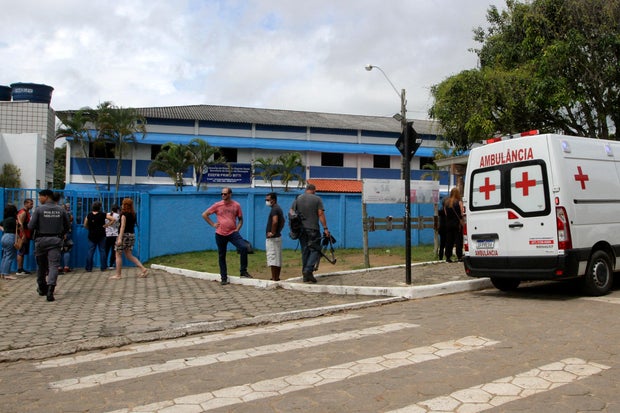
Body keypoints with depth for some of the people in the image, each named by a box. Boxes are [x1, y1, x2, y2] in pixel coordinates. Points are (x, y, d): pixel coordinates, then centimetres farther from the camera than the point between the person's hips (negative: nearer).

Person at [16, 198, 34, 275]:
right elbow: (20, 224, -20)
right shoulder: (23, 212, -12)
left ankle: (21, 269, 16)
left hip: (27, 236, 10)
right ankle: (19, 270, -5)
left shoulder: (27, 212, 18)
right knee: (21, 252, -7)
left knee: (23, 252, 12)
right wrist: (23, 235, -23)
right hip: (23, 236, -10)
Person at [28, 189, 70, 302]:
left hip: (41, 240, 0)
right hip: (55, 240, 0)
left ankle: (42, 288, 31)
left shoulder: (39, 209, -6)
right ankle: (50, 290, -21)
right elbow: (67, 227, 6)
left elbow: (30, 226, -8)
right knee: (53, 265, -4)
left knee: (41, 265, 16)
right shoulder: (61, 210, 1)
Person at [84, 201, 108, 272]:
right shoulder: (102, 215, -8)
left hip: (91, 236, 2)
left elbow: (85, 225, 4)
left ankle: (89, 268, 4)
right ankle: (103, 267, 7)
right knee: (102, 251, 5)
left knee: (90, 252, 4)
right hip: (101, 235, -2)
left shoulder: (89, 215, -1)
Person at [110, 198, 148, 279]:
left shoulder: (124, 214, -10)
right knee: (129, 255, 11)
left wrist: (120, 238, -20)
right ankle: (143, 269, 0)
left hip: (124, 235, -7)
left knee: (118, 255, 4)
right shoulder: (133, 214, 10)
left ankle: (118, 274, 7)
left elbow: (123, 226, -17)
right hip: (132, 235, 7)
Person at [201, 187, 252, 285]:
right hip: (220, 234, 1)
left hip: (233, 233, -1)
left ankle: (243, 271, -7)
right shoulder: (217, 205, 2)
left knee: (244, 247, -21)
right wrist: (213, 224, 0)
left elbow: (240, 219, 13)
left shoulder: (236, 205, 3)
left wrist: (237, 229, -2)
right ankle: (224, 278, 17)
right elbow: (204, 215, 8)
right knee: (221, 256, 6)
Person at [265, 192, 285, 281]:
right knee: (278, 258, 12)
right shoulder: (279, 208, 16)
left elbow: (275, 221, -31)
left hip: (272, 238, -10)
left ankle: (274, 278, -6)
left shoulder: (274, 209, -15)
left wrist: (272, 232, -23)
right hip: (278, 236, 10)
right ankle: (277, 277, 18)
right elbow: (282, 221, 26)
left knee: (272, 258, -7)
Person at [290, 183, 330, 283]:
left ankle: (305, 275, 11)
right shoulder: (317, 199, -2)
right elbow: (321, 214, -8)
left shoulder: (298, 199, 11)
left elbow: (291, 212, 9)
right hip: (313, 229, -5)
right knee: (315, 249, 0)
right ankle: (308, 270, -20)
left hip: (301, 229, 5)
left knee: (305, 251, 10)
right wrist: (325, 228, -6)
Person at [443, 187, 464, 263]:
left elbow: (445, 213, 7)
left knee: (449, 240, 7)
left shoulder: (446, 202, 4)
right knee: (458, 240, 1)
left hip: (448, 224, 4)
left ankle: (448, 257, 6)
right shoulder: (459, 202, -8)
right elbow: (462, 213, -8)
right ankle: (459, 257, 0)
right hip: (457, 223, -4)